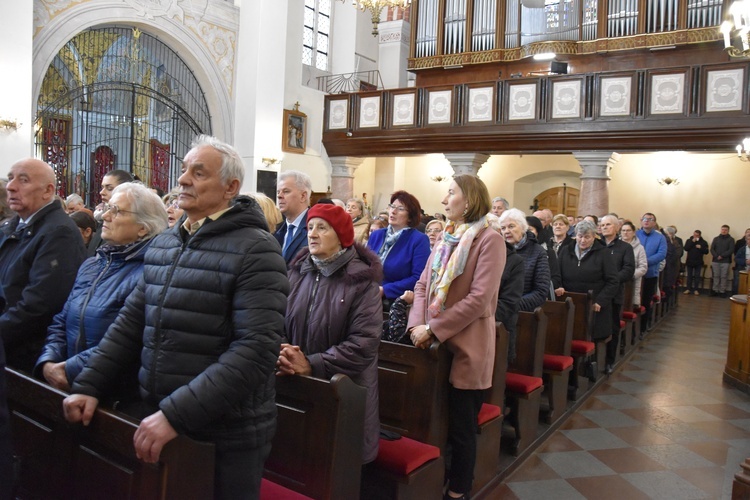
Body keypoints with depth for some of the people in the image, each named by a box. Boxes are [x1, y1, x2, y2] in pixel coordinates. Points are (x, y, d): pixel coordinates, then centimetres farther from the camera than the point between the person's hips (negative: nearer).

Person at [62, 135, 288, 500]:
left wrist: (176, 414, -25)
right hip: (157, 421, 6)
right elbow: (131, 322, 12)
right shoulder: (161, 245, 8)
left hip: (225, 436, -6)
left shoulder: (254, 250, -16)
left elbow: (256, 350, -24)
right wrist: (89, 385, 2)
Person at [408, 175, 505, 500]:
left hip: (467, 346, -6)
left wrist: (433, 330, -18)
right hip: (437, 343, 7)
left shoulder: (489, 239, -11)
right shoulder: (446, 238, 12)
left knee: (460, 428, 7)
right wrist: (418, 325, -8)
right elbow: (424, 284, 9)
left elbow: (479, 298, -20)